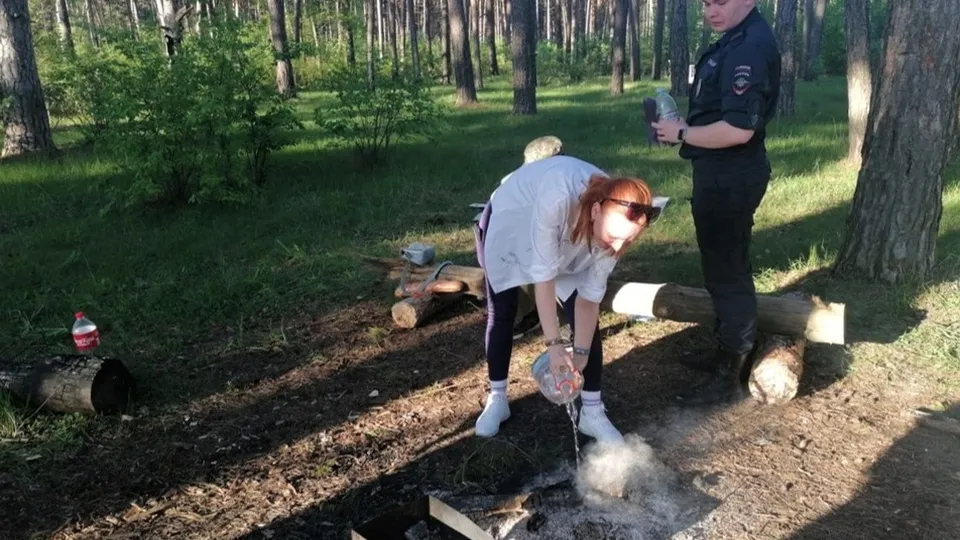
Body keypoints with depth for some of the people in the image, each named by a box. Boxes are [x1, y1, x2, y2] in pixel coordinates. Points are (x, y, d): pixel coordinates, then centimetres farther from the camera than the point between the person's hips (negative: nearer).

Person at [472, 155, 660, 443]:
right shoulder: (557, 198, -46)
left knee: (585, 318, -8)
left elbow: (590, 294, -21)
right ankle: (496, 399, 22)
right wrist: (554, 344, -39)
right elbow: (543, 275, -39)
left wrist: (581, 353, -22)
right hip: (508, 223, -3)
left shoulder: (613, 220, -29)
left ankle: (592, 412, 4)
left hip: (569, 237, 3)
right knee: (501, 314, 3)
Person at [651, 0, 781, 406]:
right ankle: (726, 352, 36)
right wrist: (684, 126, 7)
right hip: (724, 174, 11)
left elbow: (738, 129, -29)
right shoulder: (738, 40, 13)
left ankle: (730, 376, 10)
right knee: (725, 267, 20)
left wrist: (682, 134, -15)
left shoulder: (750, 47, -21)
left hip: (730, 178, -11)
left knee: (727, 271, -2)